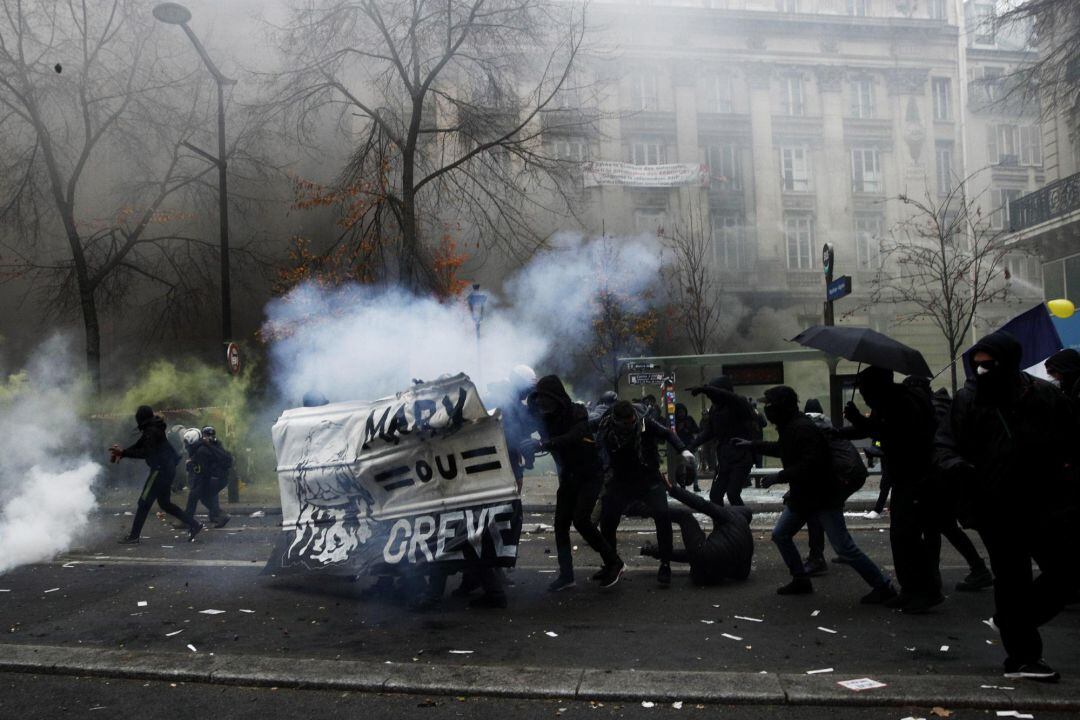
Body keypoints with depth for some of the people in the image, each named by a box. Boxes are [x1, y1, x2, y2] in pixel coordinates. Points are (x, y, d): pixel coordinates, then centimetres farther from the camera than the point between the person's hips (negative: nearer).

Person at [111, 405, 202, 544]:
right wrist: (122, 452, 7)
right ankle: (193, 524, 12)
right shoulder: (150, 430, 14)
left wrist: (123, 452, -19)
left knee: (144, 502, -2)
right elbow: (138, 446, 19)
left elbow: (145, 453, -23)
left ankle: (133, 536, 4)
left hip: (161, 469, -10)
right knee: (164, 503, 15)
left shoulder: (152, 432, -17)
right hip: (167, 469, 10)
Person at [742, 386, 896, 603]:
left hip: (823, 497, -10)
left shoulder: (803, 428, -24)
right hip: (801, 495, 10)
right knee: (780, 535, 13)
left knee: (844, 547, -9)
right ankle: (801, 581, 24)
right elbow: (782, 449, 29)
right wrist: (753, 445, 31)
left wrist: (779, 476, -26)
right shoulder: (790, 427, 8)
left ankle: (883, 586, 3)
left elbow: (811, 463, -32)